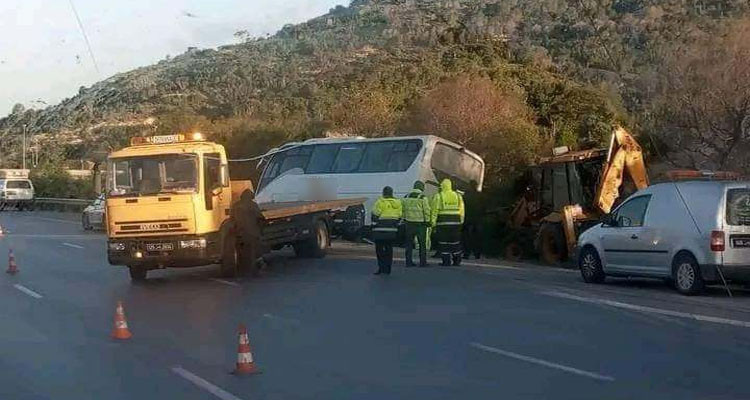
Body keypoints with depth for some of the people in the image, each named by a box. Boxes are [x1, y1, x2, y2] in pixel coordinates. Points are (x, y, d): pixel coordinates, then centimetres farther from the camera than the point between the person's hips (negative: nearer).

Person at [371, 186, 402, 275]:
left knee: (379, 249, 2)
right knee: (389, 249, 11)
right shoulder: (397, 203, 7)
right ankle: (388, 269, 12)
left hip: (380, 231, -5)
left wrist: (373, 226, 2)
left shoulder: (380, 202, -10)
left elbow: (375, 215, -9)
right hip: (392, 231, 5)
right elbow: (399, 217, 11)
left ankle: (381, 267, -5)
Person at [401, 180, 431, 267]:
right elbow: (427, 211, -10)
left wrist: (404, 219, 17)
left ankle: (409, 261, 9)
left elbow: (403, 209, 9)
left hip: (409, 223, 4)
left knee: (409, 243, 10)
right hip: (420, 223, -4)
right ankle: (422, 262, 3)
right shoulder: (423, 197, -9)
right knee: (422, 243, 4)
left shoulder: (406, 197, 6)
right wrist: (427, 221, -1)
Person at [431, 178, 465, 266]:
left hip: (443, 222, -3)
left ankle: (446, 261, 0)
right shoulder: (458, 196, 9)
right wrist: (461, 222, 16)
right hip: (455, 222, 4)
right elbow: (461, 210, 10)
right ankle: (457, 260, 14)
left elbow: (434, 211, -5)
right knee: (455, 242, 11)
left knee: (443, 242, 2)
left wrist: (433, 223, -2)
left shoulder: (438, 196, -3)